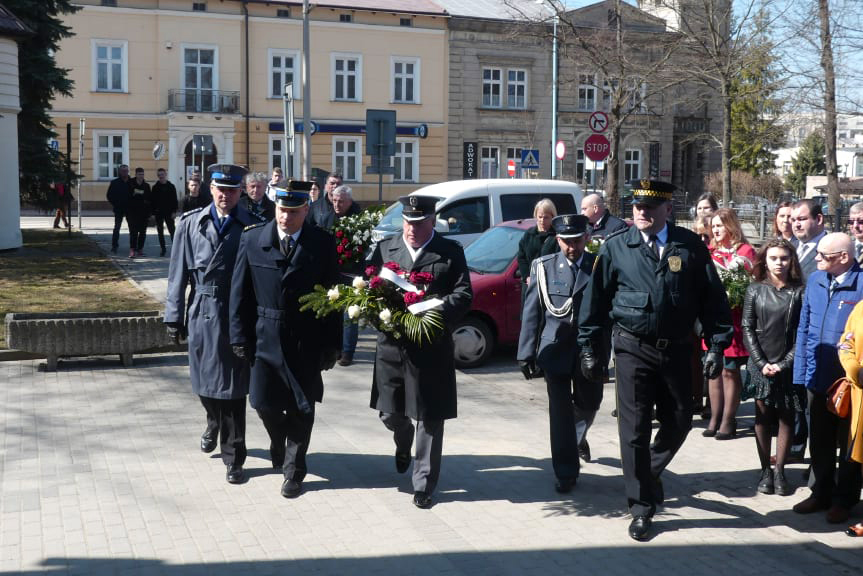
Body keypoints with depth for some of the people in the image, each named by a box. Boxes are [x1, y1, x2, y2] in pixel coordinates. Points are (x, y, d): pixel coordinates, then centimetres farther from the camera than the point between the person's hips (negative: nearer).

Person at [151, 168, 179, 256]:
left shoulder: (171, 186, 4)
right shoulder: (155, 187, 6)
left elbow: (174, 200, 3)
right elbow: (153, 201, 4)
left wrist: (174, 211, -6)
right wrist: (153, 212, -5)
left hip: (169, 213, -2)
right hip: (159, 213, 2)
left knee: (172, 231, -4)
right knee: (160, 232, 5)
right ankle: (163, 249, 13)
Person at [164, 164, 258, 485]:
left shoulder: (251, 226, -2)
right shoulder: (191, 223, 3)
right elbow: (178, 274, 5)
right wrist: (174, 316, 3)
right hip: (202, 313, 3)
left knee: (233, 387, 2)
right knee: (204, 382, 17)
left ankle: (234, 458, 14)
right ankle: (214, 423, 49)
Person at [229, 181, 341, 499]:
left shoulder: (323, 244, -4)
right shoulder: (252, 240, -2)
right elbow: (240, 293, 1)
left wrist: (331, 345, -3)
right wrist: (240, 337, -2)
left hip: (307, 341, -1)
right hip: (265, 338, 1)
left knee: (302, 409, 6)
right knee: (264, 403, 8)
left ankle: (294, 470, 23)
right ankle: (280, 443, 40)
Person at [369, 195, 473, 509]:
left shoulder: (451, 252, 1)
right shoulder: (384, 248, 7)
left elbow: (464, 294, -4)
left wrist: (436, 313, -20)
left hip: (432, 349, -2)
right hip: (391, 347, 3)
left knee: (429, 420, 4)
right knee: (390, 413, 12)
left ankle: (423, 484, 17)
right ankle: (404, 442, 47)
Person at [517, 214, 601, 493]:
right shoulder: (544, 267, -2)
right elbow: (531, 313, -1)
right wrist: (526, 353, -4)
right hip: (555, 349, -1)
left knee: (589, 403, 17)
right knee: (560, 411, 1)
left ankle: (578, 436, 51)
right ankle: (565, 472, 12)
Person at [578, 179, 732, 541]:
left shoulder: (691, 247, 0)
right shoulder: (615, 248, -2)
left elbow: (712, 298, 3)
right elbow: (595, 300, 1)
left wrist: (717, 345, -2)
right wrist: (589, 349, 0)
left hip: (676, 350, 2)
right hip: (633, 349, -2)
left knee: (678, 422, 12)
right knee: (634, 429, 1)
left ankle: (647, 474, 41)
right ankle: (641, 508, 15)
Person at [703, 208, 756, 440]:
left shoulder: (745, 251, -3)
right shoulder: (711, 251, 13)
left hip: (732, 318, -5)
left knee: (730, 370, -2)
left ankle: (728, 421, 4)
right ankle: (715, 418, 15)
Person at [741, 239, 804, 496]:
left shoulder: (799, 292, -2)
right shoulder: (755, 290, 1)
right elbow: (747, 329, 1)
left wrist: (783, 364, -10)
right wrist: (762, 363, -7)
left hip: (788, 366, 0)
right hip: (760, 365, 1)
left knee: (786, 418, 4)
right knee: (763, 417, 4)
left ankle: (779, 471, 13)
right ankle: (765, 471, 11)